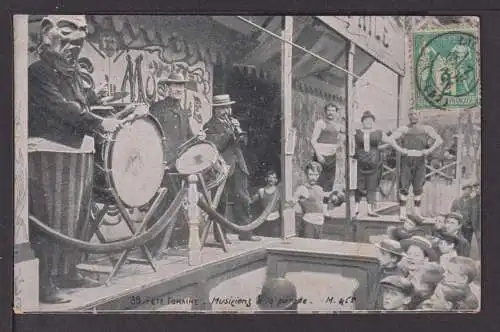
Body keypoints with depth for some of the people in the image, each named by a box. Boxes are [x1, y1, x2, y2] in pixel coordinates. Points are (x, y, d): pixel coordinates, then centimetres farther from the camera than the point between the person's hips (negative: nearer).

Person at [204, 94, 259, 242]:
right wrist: (228, 132, -20)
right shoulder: (210, 126, -3)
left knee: (243, 199, 8)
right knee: (221, 202, -2)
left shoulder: (233, 121, 16)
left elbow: (243, 141, 13)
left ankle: (245, 233, 16)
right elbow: (215, 146, -14)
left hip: (238, 166, 6)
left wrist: (240, 136, -9)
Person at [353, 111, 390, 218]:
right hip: (360, 163, -1)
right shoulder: (356, 133, 7)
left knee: (372, 186, 2)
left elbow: (388, 143, 16)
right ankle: (356, 207, 9)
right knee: (359, 185, -1)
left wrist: (379, 147, 4)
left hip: (374, 163, 1)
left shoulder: (379, 133, 8)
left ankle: (370, 209, 8)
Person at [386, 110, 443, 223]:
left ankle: (417, 211, 11)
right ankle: (402, 212, -1)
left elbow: (439, 140, 2)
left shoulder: (426, 129, 9)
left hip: (420, 160, 1)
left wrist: (429, 150, -10)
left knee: (418, 187, 2)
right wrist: (399, 149, -18)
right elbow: (391, 139, -7)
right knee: (404, 187, -4)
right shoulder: (404, 129, 5)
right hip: (406, 159, -1)